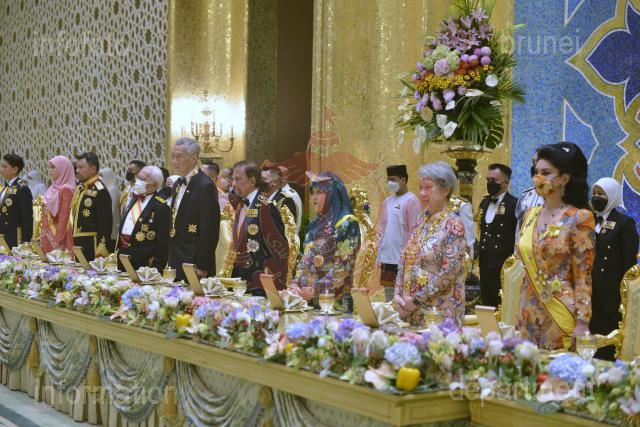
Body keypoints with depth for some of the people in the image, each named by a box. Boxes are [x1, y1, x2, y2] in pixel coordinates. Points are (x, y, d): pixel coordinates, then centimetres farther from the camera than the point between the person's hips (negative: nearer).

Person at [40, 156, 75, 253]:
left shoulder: (65, 190, -11)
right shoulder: (53, 188, 13)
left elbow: (64, 218, -17)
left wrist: (57, 243, -20)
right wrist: (41, 239, 13)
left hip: (58, 237, -8)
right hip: (47, 239, 8)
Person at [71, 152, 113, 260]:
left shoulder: (100, 191, -13)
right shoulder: (80, 188, 15)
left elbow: (105, 223, -18)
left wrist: (101, 250, -21)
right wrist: (73, 244, 19)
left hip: (92, 246, -9)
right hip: (78, 244, 9)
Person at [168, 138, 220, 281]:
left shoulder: (205, 186, -14)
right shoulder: (178, 184, 14)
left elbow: (209, 231, -17)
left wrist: (202, 267, -17)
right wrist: (171, 261, 16)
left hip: (194, 264, -8)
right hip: (176, 263, 8)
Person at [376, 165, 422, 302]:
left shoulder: (412, 201, -9)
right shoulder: (387, 201, 13)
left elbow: (416, 231, -12)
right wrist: (379, 252, 13)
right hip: (387, 257, 7)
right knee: (388, 291, 12)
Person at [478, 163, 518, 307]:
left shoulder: (514, 204, -10)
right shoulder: (485, 202, 14)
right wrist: (479, 255, 14)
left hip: (503, 266, -7)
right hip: (485, 263, 7)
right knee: (486, 303, 12)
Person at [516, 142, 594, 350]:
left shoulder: (579, 218, -9)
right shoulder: (531, 215, 9)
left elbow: (584, 278, -11)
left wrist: (582, 324, -16)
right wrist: (521, 313, 15)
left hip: (560, 315, -6)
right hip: (529, 314, 6)